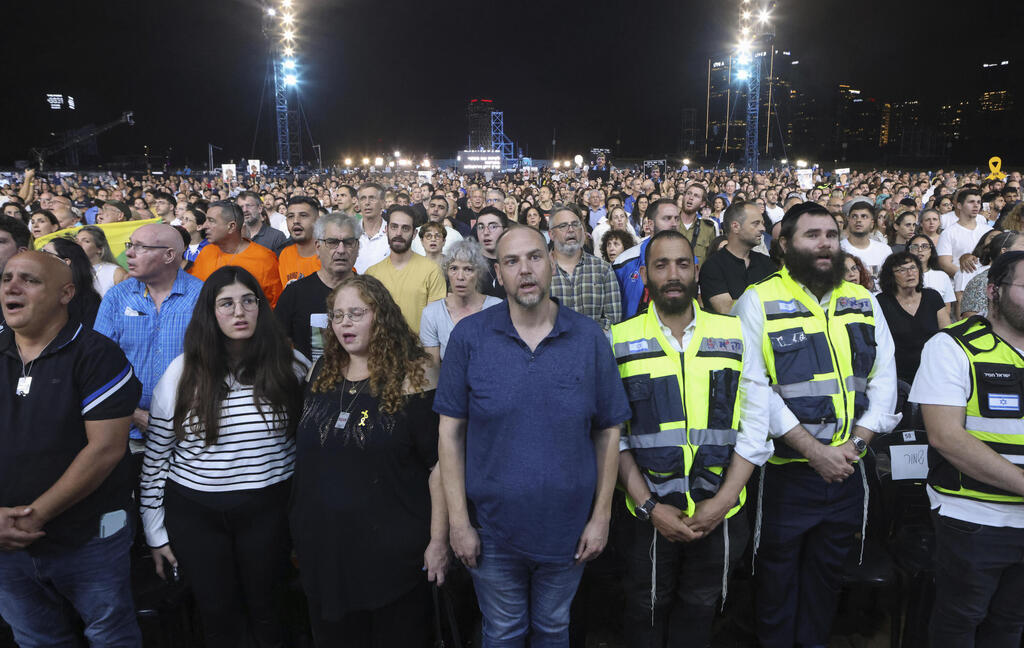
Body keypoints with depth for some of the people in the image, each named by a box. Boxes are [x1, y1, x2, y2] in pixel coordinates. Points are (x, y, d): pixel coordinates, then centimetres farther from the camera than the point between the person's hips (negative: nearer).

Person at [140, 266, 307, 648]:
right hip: (194, 512, 1)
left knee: (265, 609, 12)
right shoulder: (183, 372, -5)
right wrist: (155, 532, 3)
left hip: (267, 509, 0)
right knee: (218, 616, 12)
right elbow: (155, 456, 1)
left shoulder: (290, 366, -5)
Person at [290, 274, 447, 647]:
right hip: (324, 547, 5)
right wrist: (299, 526, 14)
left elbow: (439, 463, -14)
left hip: (392, 550, -5)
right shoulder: (323, 372, 6)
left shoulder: (414, 375, -13)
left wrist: (438, 539, -15)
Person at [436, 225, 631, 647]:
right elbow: (451, 430, -7)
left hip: (568, 529, 1)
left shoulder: (590, 338, -7)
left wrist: (601, 516, -3)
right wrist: (458, 521, -8)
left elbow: (608, 430, -2)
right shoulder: (469, 336, -9)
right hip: (493, 530, 0)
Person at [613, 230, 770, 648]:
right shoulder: (619, 341, -4)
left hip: (720, 514, 1)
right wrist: (648, 505, -12)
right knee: (646, 614, 17)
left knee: (698, 612, 18)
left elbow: (754, 426, -1)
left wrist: (724, 499, -11)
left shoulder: (734, 335, 0)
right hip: (649, 515, -1)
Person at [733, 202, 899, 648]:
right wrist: (815, 451, -18)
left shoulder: (864, 302, 7)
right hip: (785, 471, -4)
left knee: (827, 570, 19)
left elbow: (884, 380, 6)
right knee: (779, 573, 12)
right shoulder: (759, 302, -8)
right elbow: (753, 386, -15)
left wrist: (855, 444, -8)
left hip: (847, 470, 4)